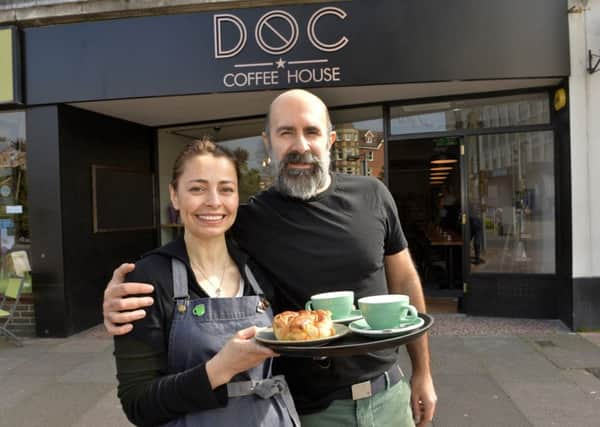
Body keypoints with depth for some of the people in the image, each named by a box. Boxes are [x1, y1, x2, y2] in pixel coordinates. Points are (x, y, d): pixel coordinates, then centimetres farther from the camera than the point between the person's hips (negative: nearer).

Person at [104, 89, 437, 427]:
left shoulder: (372, 196, -5)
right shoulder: (248, 221, -12)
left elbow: (404, 282, 4)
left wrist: (423, 372, 8)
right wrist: (124, 295, -24)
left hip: (388, 393, 3)